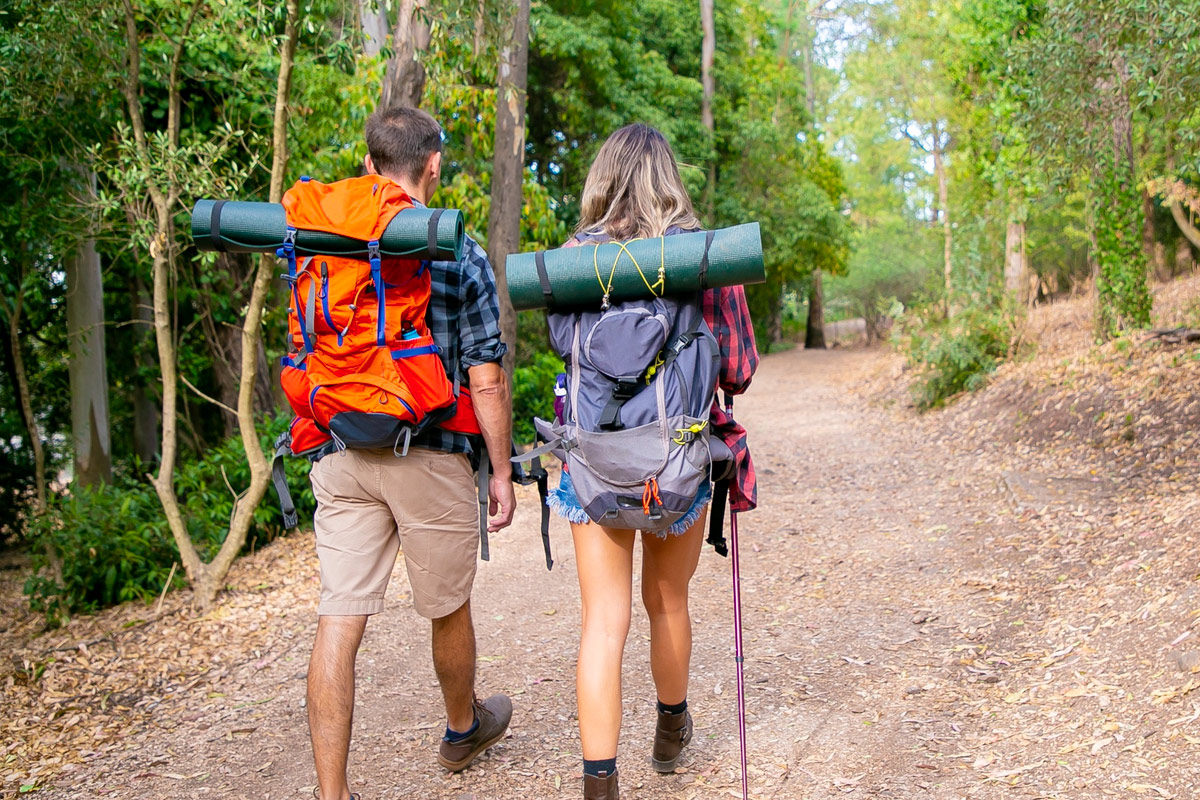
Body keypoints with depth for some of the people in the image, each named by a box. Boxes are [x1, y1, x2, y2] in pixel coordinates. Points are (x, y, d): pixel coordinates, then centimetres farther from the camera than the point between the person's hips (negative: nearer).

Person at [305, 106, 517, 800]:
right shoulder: (460, 255, -7)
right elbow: (486, 377, -8)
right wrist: (502, 470, 0)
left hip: (342, 457, 3)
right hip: (430, 457, -3)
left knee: (341, 620, 2)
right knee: (448, 609, 17)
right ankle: (464, 728, 41)